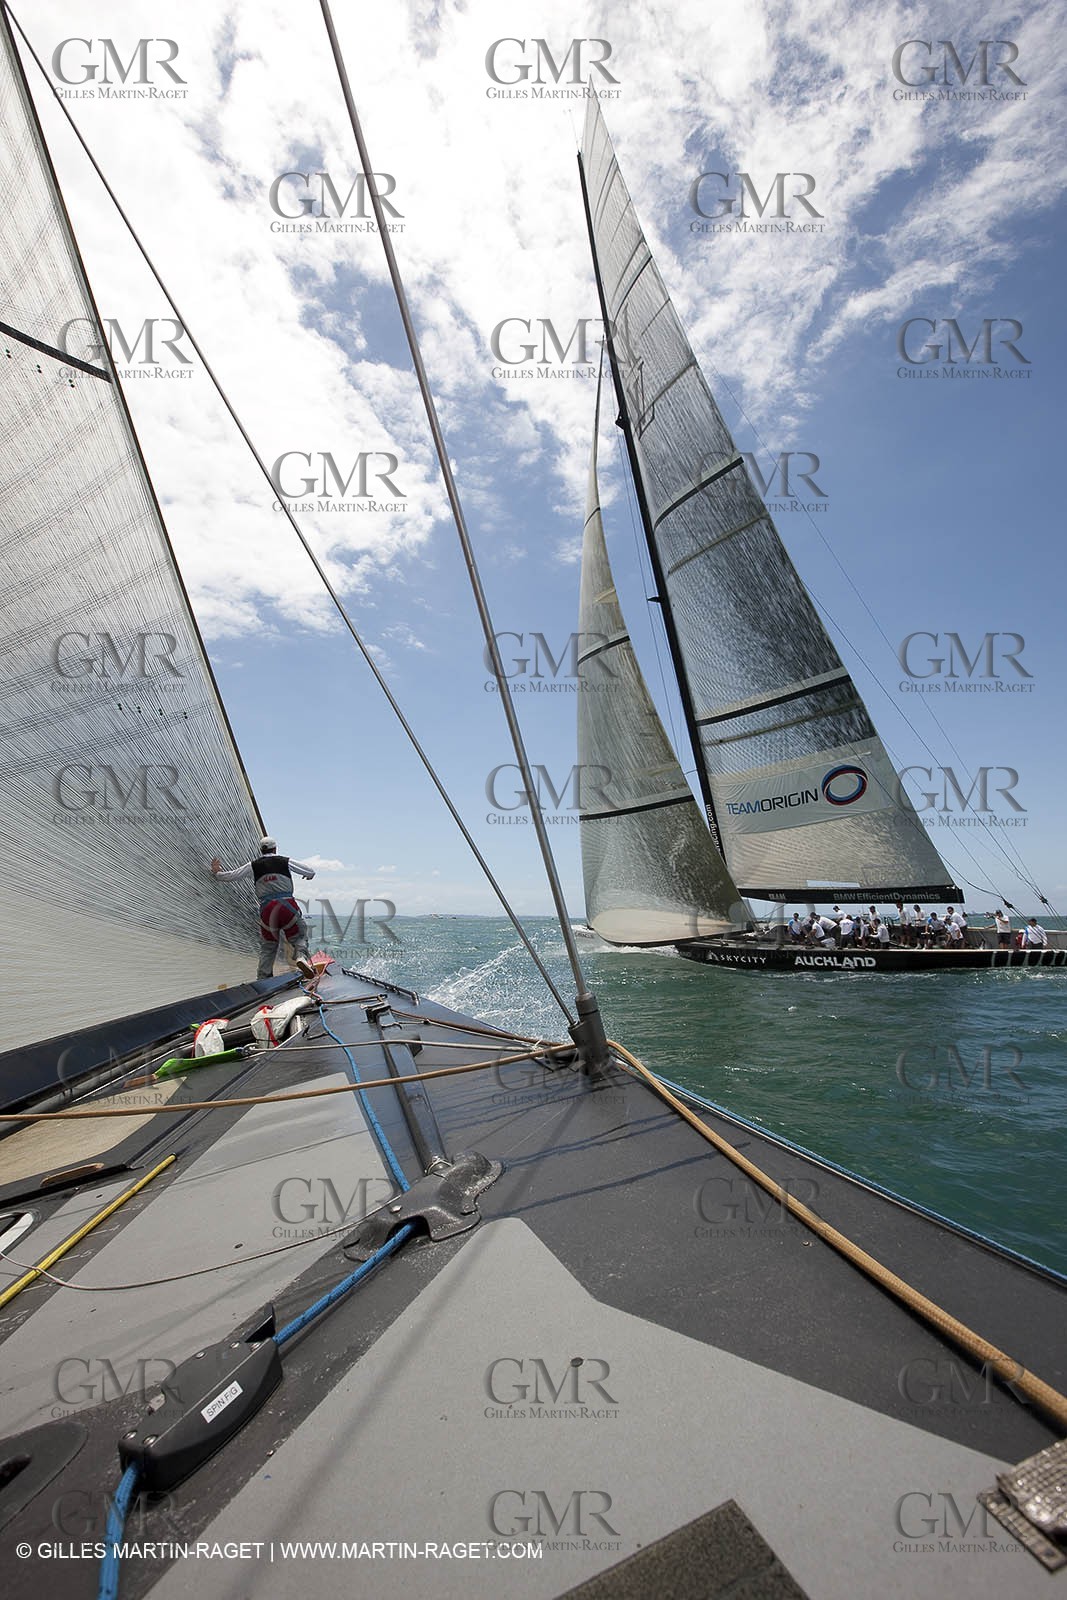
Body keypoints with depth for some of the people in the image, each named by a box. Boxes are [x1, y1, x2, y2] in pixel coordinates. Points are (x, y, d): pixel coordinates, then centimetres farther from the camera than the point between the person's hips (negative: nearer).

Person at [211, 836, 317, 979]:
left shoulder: (253, 866, 10)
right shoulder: (286, 861, 6)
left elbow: (230, 876, 17)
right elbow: (311, 871, 9)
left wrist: (216, 873, 39)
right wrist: (309, 875, 34)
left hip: (266, 909, 2)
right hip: (287, 905, -2)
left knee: (267, 947, 18)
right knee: (299, 936, 12)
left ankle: (263, 978, 17)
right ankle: (301, 956, -18)